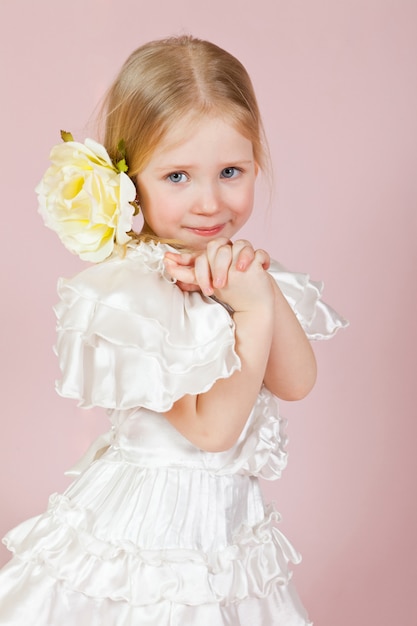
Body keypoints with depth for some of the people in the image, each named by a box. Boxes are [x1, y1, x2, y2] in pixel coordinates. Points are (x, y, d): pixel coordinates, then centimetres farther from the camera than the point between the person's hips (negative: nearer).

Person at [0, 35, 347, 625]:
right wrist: (253, 310, -25)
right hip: (148, 530, -7)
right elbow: (211, 428, -21)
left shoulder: (237, 269, 1)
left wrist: (265, 286, -20)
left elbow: (296, 382, -8)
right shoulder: (125, 289, -22)